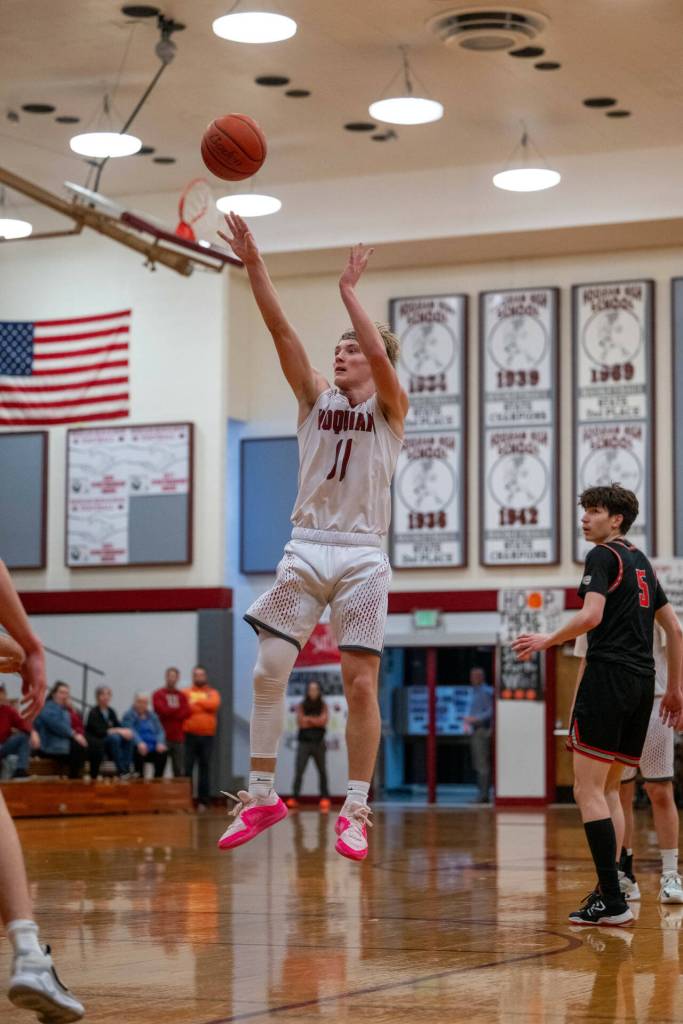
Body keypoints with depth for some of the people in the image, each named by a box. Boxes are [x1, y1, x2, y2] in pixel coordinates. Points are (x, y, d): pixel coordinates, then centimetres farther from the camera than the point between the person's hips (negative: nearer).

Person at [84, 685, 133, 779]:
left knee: (128, 738, -19)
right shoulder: (93, 712, -9)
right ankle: (121, 771, -35)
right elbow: (99, 732, -20)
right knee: (114, 738, -34)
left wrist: (126, 731, -16)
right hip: (95, 744, -7)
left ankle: (126, 768, -26)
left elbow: (119, 725, 9)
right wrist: (118, 731, -23)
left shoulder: (111, 711, 12)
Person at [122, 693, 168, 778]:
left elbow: (160, 731, 9)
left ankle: (157, 779, -18)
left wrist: (160, 743, -14)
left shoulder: (152, 715, 18)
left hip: (152, 749, 4)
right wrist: (139, 743, -34)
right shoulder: (129, 715, 1)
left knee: (164, 752, -25)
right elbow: (130, 731, -16)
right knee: (138, 751, -37)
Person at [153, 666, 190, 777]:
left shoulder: (181, 695, 14)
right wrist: (178, 709, -1)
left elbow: (186, 713, 1)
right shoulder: (158, 694, 3)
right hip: (163, 738, -4)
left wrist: (170, 711, -8)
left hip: (178, 738, 4)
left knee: (180, 772, 3)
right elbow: (162, 710, -12)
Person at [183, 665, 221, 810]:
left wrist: (196, 702, -6)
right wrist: (204, 705, -8)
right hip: (190, 735, -1)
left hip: (207, 736, 1)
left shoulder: (212, 693, 14)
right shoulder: (186, 693, 10)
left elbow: (214, 704, -8)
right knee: (187, 768, -5)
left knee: (204, 768, 4)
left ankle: (203, 801, 7)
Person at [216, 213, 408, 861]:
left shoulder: (389, 407, 3)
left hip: (361, 556, -3)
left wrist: (349, 291, -14)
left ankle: (355, 810, 3)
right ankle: (262, 796, 5)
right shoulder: (316, 397, 12)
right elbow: (281, 331, 1)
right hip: (306, 548, 3)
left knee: (360, 682, -4)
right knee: (268, 670, -5)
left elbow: (380, 354, -18)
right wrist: (253, 266, -8)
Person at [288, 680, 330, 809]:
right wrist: (316, 721, -5)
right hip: (304, 742, -1)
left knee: (322, 771, 2)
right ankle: (295, 797, -11)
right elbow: (301, 722, -6)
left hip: (318, 742, 1)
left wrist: (308, 719, -7)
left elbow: (324, 721, -6)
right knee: (299, 771, -9)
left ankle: (325, 797, 6)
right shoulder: (301, 706, 5)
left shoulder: (323, 706, 7)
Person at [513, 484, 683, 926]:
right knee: (609, 790, 14)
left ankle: (612, 901, -16)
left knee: (589, 791, -9)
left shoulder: (603, 556, -4)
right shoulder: (642, 563, 21)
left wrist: (548, 640, -2)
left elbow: (591, 616, -17)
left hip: (609, 674, -9)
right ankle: (610, 889, 9)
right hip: (642, 681, 9)